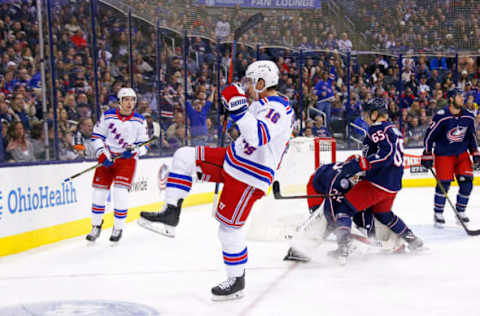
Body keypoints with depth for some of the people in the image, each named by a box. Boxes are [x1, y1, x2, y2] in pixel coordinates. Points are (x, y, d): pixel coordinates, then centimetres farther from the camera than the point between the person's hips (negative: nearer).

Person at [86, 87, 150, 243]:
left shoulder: (140, 121, -1)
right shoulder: (107, 116, -3)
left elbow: (144, 144, 2)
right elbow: (96, 136, -1)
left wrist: (134, 150, -19)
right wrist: (103, 156, -12)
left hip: (127, 159, -1)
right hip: (107, 157, 1)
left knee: (120, 192, -15)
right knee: (99, 191, 1)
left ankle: (118, 227, 2)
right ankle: (96, 225, 21)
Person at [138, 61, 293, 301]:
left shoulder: (278, 109, -20)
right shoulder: (263, 104, 12)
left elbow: (258, 137, -37)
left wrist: (238, 107, -38)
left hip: (249, 176, -10)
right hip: (233, 160, 10)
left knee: (229, 226, -3)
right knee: (184, 157, -2)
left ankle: (237, 280, 14)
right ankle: (171, 214, -3)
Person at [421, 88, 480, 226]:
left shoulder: (469, 117, -2)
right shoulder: (441, 117, -19)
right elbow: (429, 135, -13)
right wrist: (427, 156, -12)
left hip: (462, 154, 5)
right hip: (443, 154, -5)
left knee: (467, 182, -3)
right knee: (444, 183, -8)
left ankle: (460, 211, 13)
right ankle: (438, 213, 9)